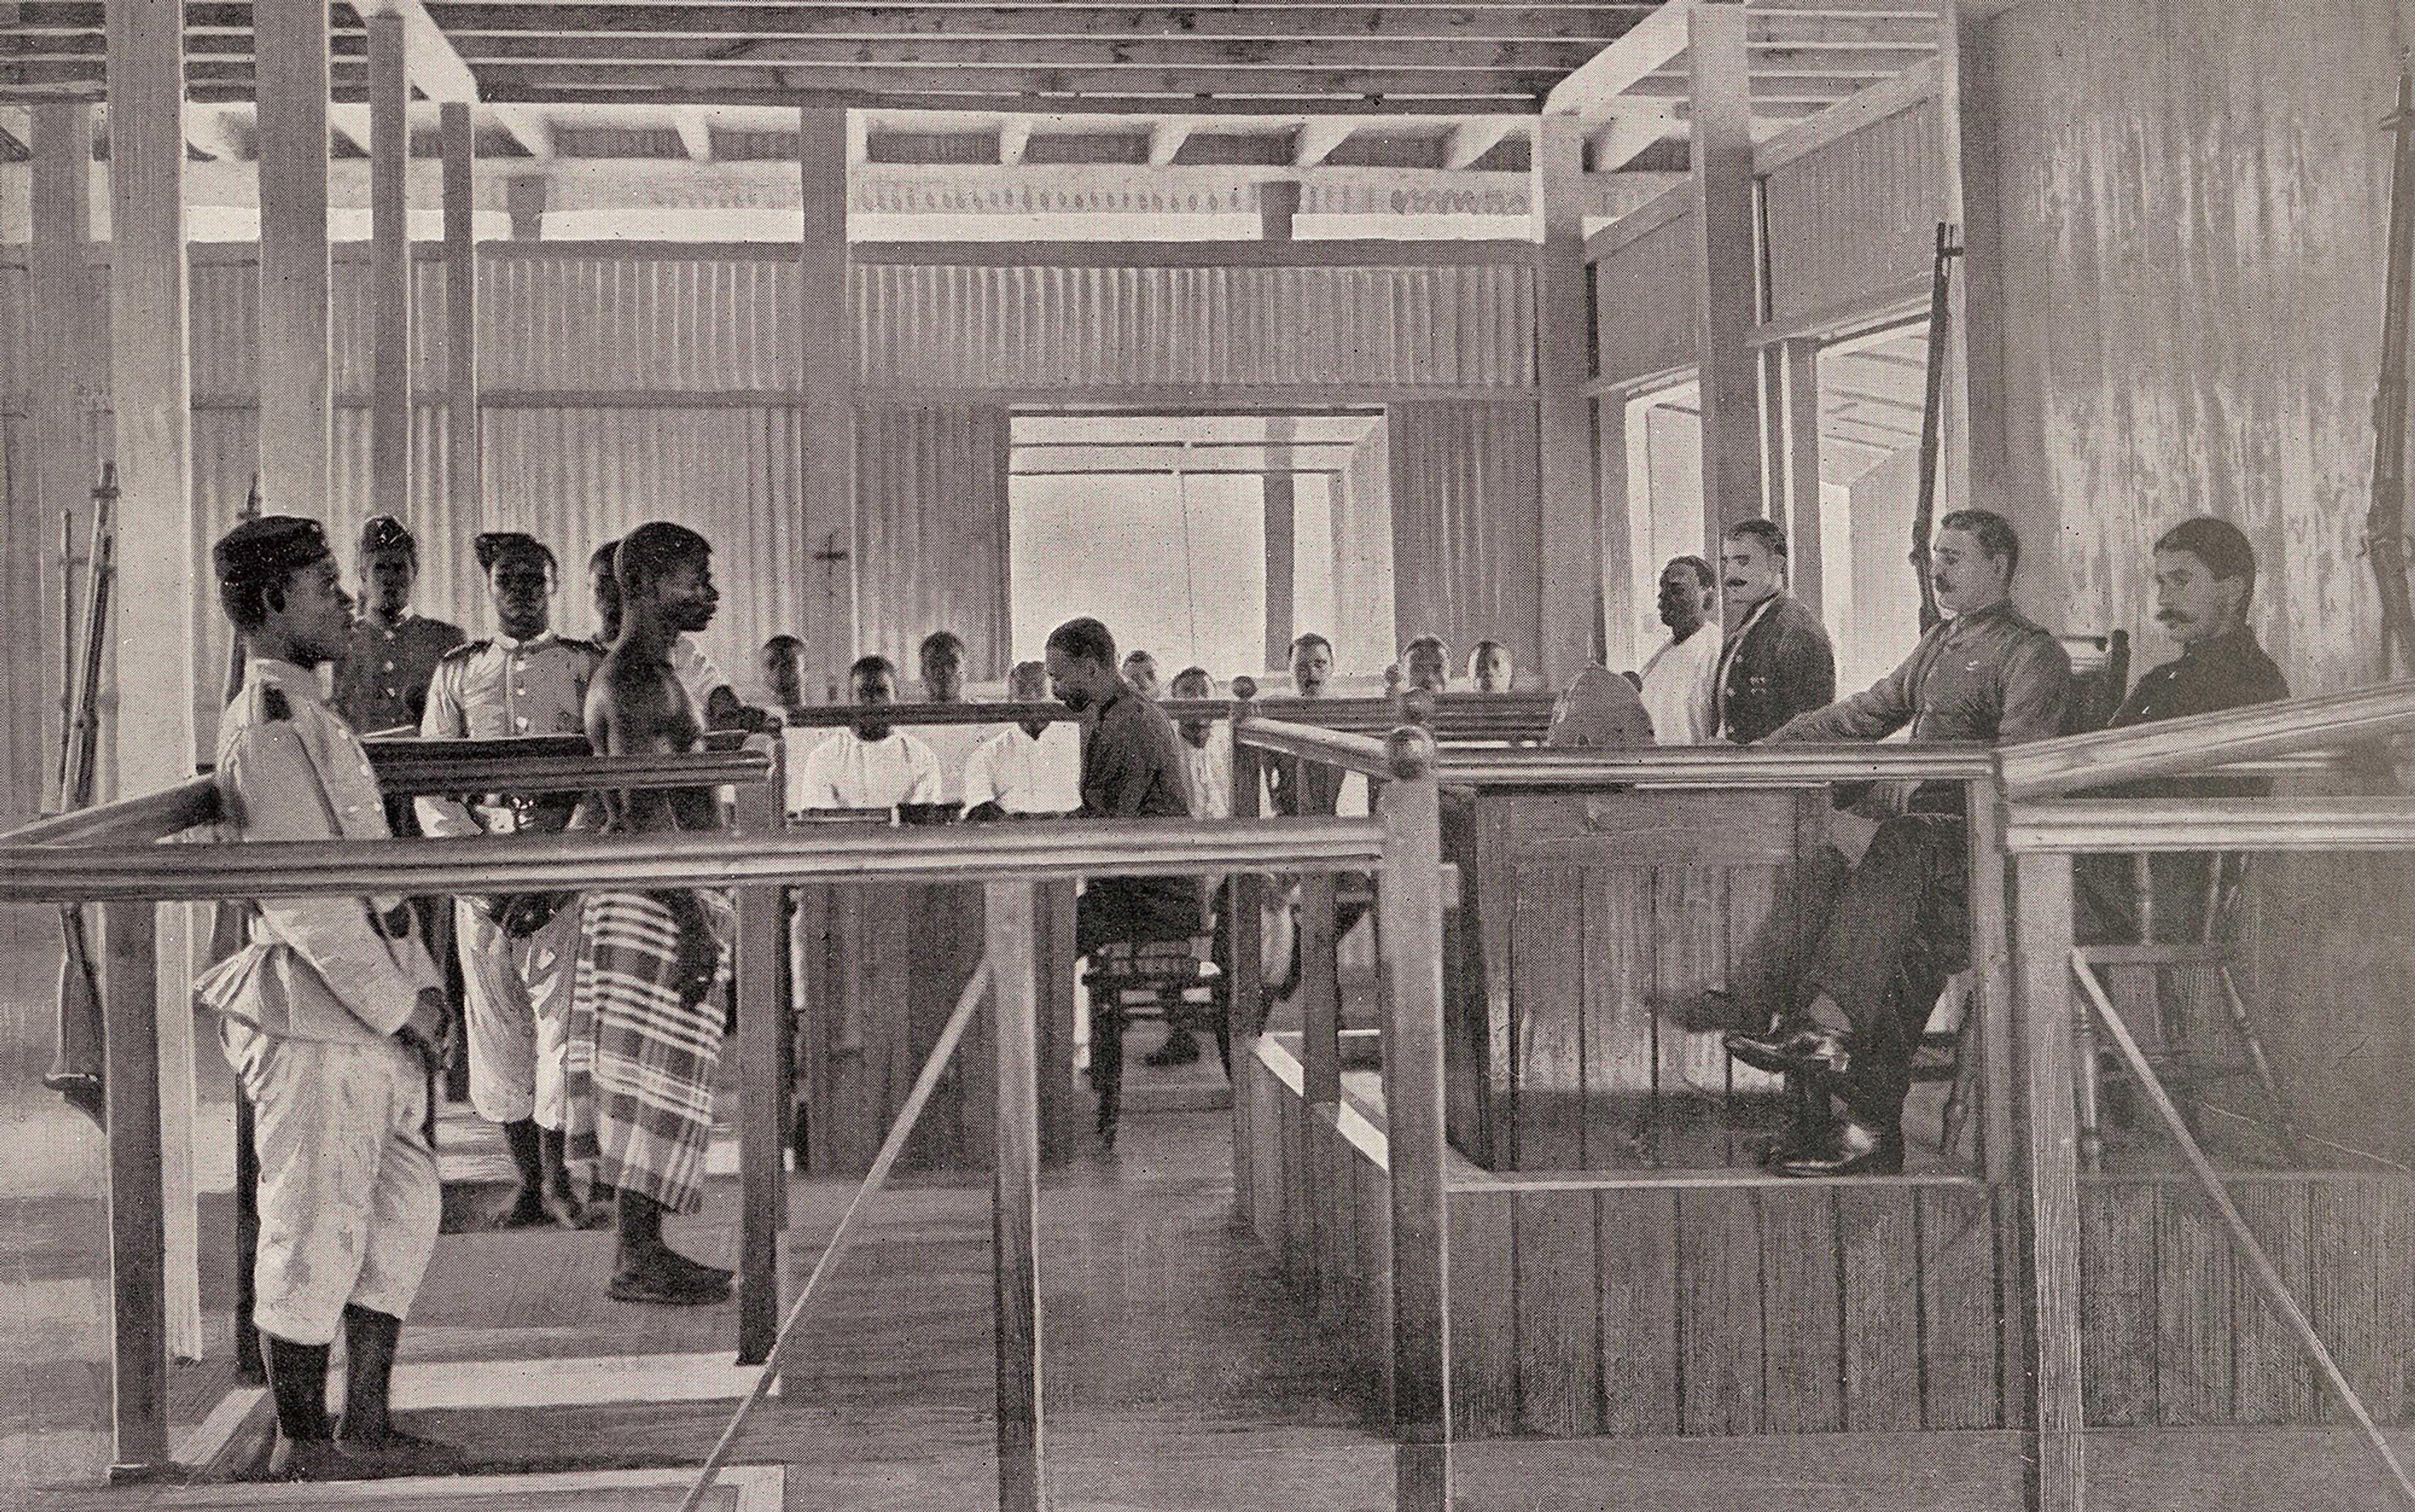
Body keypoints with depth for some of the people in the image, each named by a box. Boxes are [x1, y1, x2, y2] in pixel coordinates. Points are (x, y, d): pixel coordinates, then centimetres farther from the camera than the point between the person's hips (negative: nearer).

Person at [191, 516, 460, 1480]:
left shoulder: (310, 716, 18)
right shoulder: (267, 728, -14)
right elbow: (304, 898, -20)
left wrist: (422, 982, 10)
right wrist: (399, 1003, -14)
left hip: (369, 1016, 10)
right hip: (312, 1016, -10)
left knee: (404, 1208, 13)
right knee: (317, 1231, -1)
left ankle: (365, 1428, 22)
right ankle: (302, 1442, 11)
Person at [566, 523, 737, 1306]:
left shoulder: (641, 676, 19)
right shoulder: (639, 681, -15)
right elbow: (646, 813, -22)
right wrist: (693, 922, -24)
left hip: (661, 895, 11)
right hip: (659, 900, -11)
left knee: (640, 1082, 11)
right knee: (655, 1076, -7)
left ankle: (644, 1248, 17)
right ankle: (635, 1261, -3)